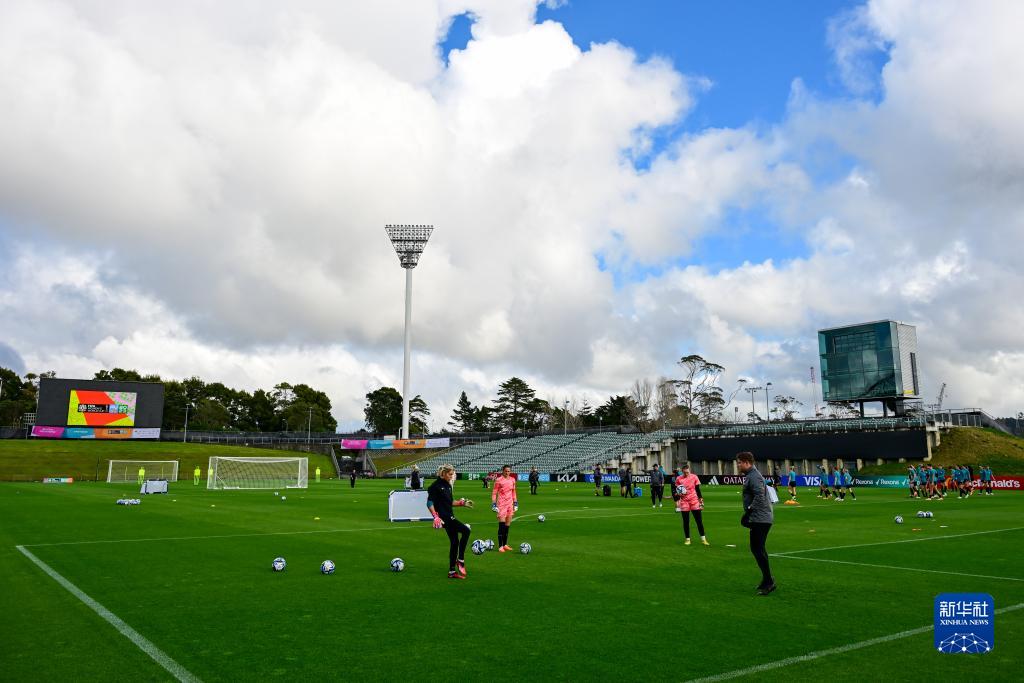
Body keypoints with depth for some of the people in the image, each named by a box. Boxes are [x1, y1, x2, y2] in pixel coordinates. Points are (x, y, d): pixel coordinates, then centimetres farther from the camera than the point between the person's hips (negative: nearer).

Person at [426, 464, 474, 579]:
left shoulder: (448, 485, 14)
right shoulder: (436, 485, -11)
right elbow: (429, 503, -15)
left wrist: (462, 503, 10)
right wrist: (435, 517, -25)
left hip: (450, 516, 9)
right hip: (444, 517, -9)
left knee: (454, 542, 9)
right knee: (466, 530, -19)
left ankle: (452, 571, 17)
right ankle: (460, 560, -9)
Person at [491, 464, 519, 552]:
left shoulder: (512, 480, 8)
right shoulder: (498, 480, -8)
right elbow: (494, 492, -6)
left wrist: (515, 503, 16)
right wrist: (494, 504, -11)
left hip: (510, 504, 6)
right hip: (501, 504, -6)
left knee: (507, 525, 10)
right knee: (502, 525, -10)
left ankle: (505, 544, 19)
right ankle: (500, 546, -7)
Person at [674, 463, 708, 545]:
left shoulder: (694, 477, -1)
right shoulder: (678, 479, -2)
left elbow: (698, 489, 6)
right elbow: (677, 492, 4)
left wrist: (701, 499, 4)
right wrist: (677, 501, -7)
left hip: (694, 501, 0)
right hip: (684, 502, 0)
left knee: (699, 520, 0)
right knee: (686, 521, 3)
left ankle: (703, 539, 8)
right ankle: (687, 539, 13)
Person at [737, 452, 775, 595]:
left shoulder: (754, 477, -16)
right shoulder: (750, 475, 16)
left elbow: (759, 497, -26)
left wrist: (748, 512, -20)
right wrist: (748, 514, 16)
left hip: (760, 519, -11)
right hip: (760, 519, 11)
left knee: (758, 549, -7)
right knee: (757, 549, 16)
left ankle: (768, 582, -2)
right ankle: (767, 580, 24)